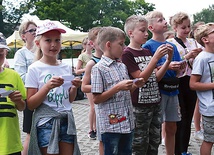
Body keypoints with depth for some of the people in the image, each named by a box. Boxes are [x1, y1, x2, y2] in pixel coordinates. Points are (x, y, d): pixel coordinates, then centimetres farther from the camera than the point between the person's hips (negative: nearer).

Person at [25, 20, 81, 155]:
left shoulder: (67, 68, 6)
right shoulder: (35, 69, -7)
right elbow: (30, 105, -10)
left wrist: (74, 87, -5)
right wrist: (47, 86, -21)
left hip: (67, 121, 4)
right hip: (46, 123, -4)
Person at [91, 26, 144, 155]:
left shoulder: (123, 66, 10)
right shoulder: (99, 68, -12)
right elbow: (96, 99, -15)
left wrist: (134, 86, 0)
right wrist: (118, 87, -21)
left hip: (127, 122, 7)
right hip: (111, 124, -7)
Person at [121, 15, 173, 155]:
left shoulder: (147, 52, 11)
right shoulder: (127, 54, -10)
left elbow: (156, 78, 9)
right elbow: (141, 78, -16)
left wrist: (168, 60, -3)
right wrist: (156, 58, -21)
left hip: (155, 102, 7)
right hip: (140, 106, -7)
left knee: (154, 143, 14)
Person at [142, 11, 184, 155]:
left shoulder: (172, 46, 12)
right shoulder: (148, 46, -6)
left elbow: (178, 70, 15)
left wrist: (180, 66, -8)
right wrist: (167, 66, -20)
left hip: (172, 90, 6)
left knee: (172, 128, 13)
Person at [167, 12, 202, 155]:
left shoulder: (193, 42, 10)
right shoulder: (170, 43, -5)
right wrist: (187, 57, -22)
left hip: (191, 83, 5)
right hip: (178, 83, -5)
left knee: (188, 118, 12)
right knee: (180, 119, 0)